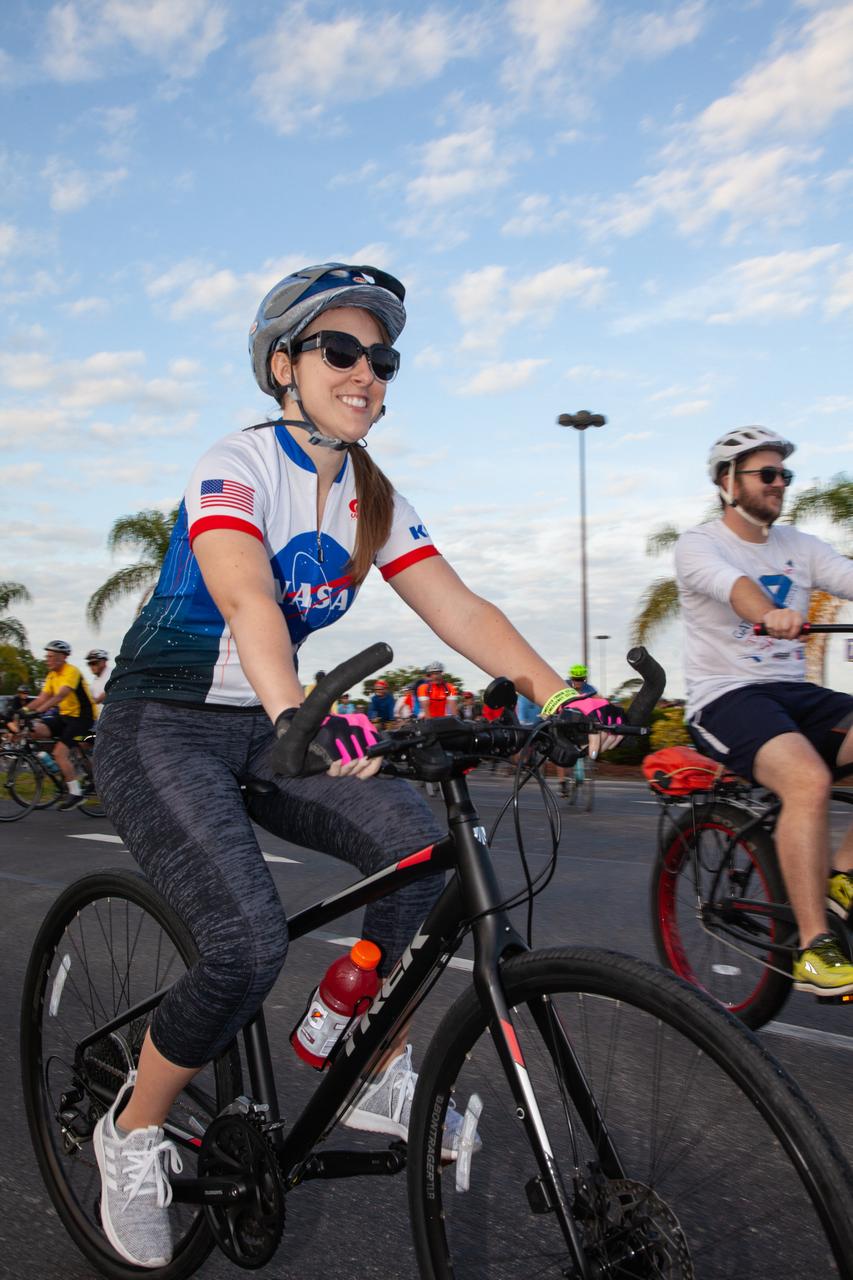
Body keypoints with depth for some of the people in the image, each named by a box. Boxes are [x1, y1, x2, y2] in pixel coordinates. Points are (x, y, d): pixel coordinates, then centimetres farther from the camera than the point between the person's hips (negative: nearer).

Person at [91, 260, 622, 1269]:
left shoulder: (374, 503, 4)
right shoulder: (235, 467, -16)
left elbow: (457, 608, -6)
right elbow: (246, 598, -35)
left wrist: (560, 693, -20)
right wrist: (298, 718, -53)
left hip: (260, 729, 6)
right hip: (162, 729, -5)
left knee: (420, 845, -19)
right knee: (248, 945, -22)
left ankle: (380, 1080, 3)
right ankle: (133, 1133, 9)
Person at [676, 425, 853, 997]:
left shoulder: (798, 546, 15)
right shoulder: (699, 544, -2)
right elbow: (733, 585, -25)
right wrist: (770, 614, -47)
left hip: (795, 693, 6)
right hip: (726, 697, -6)